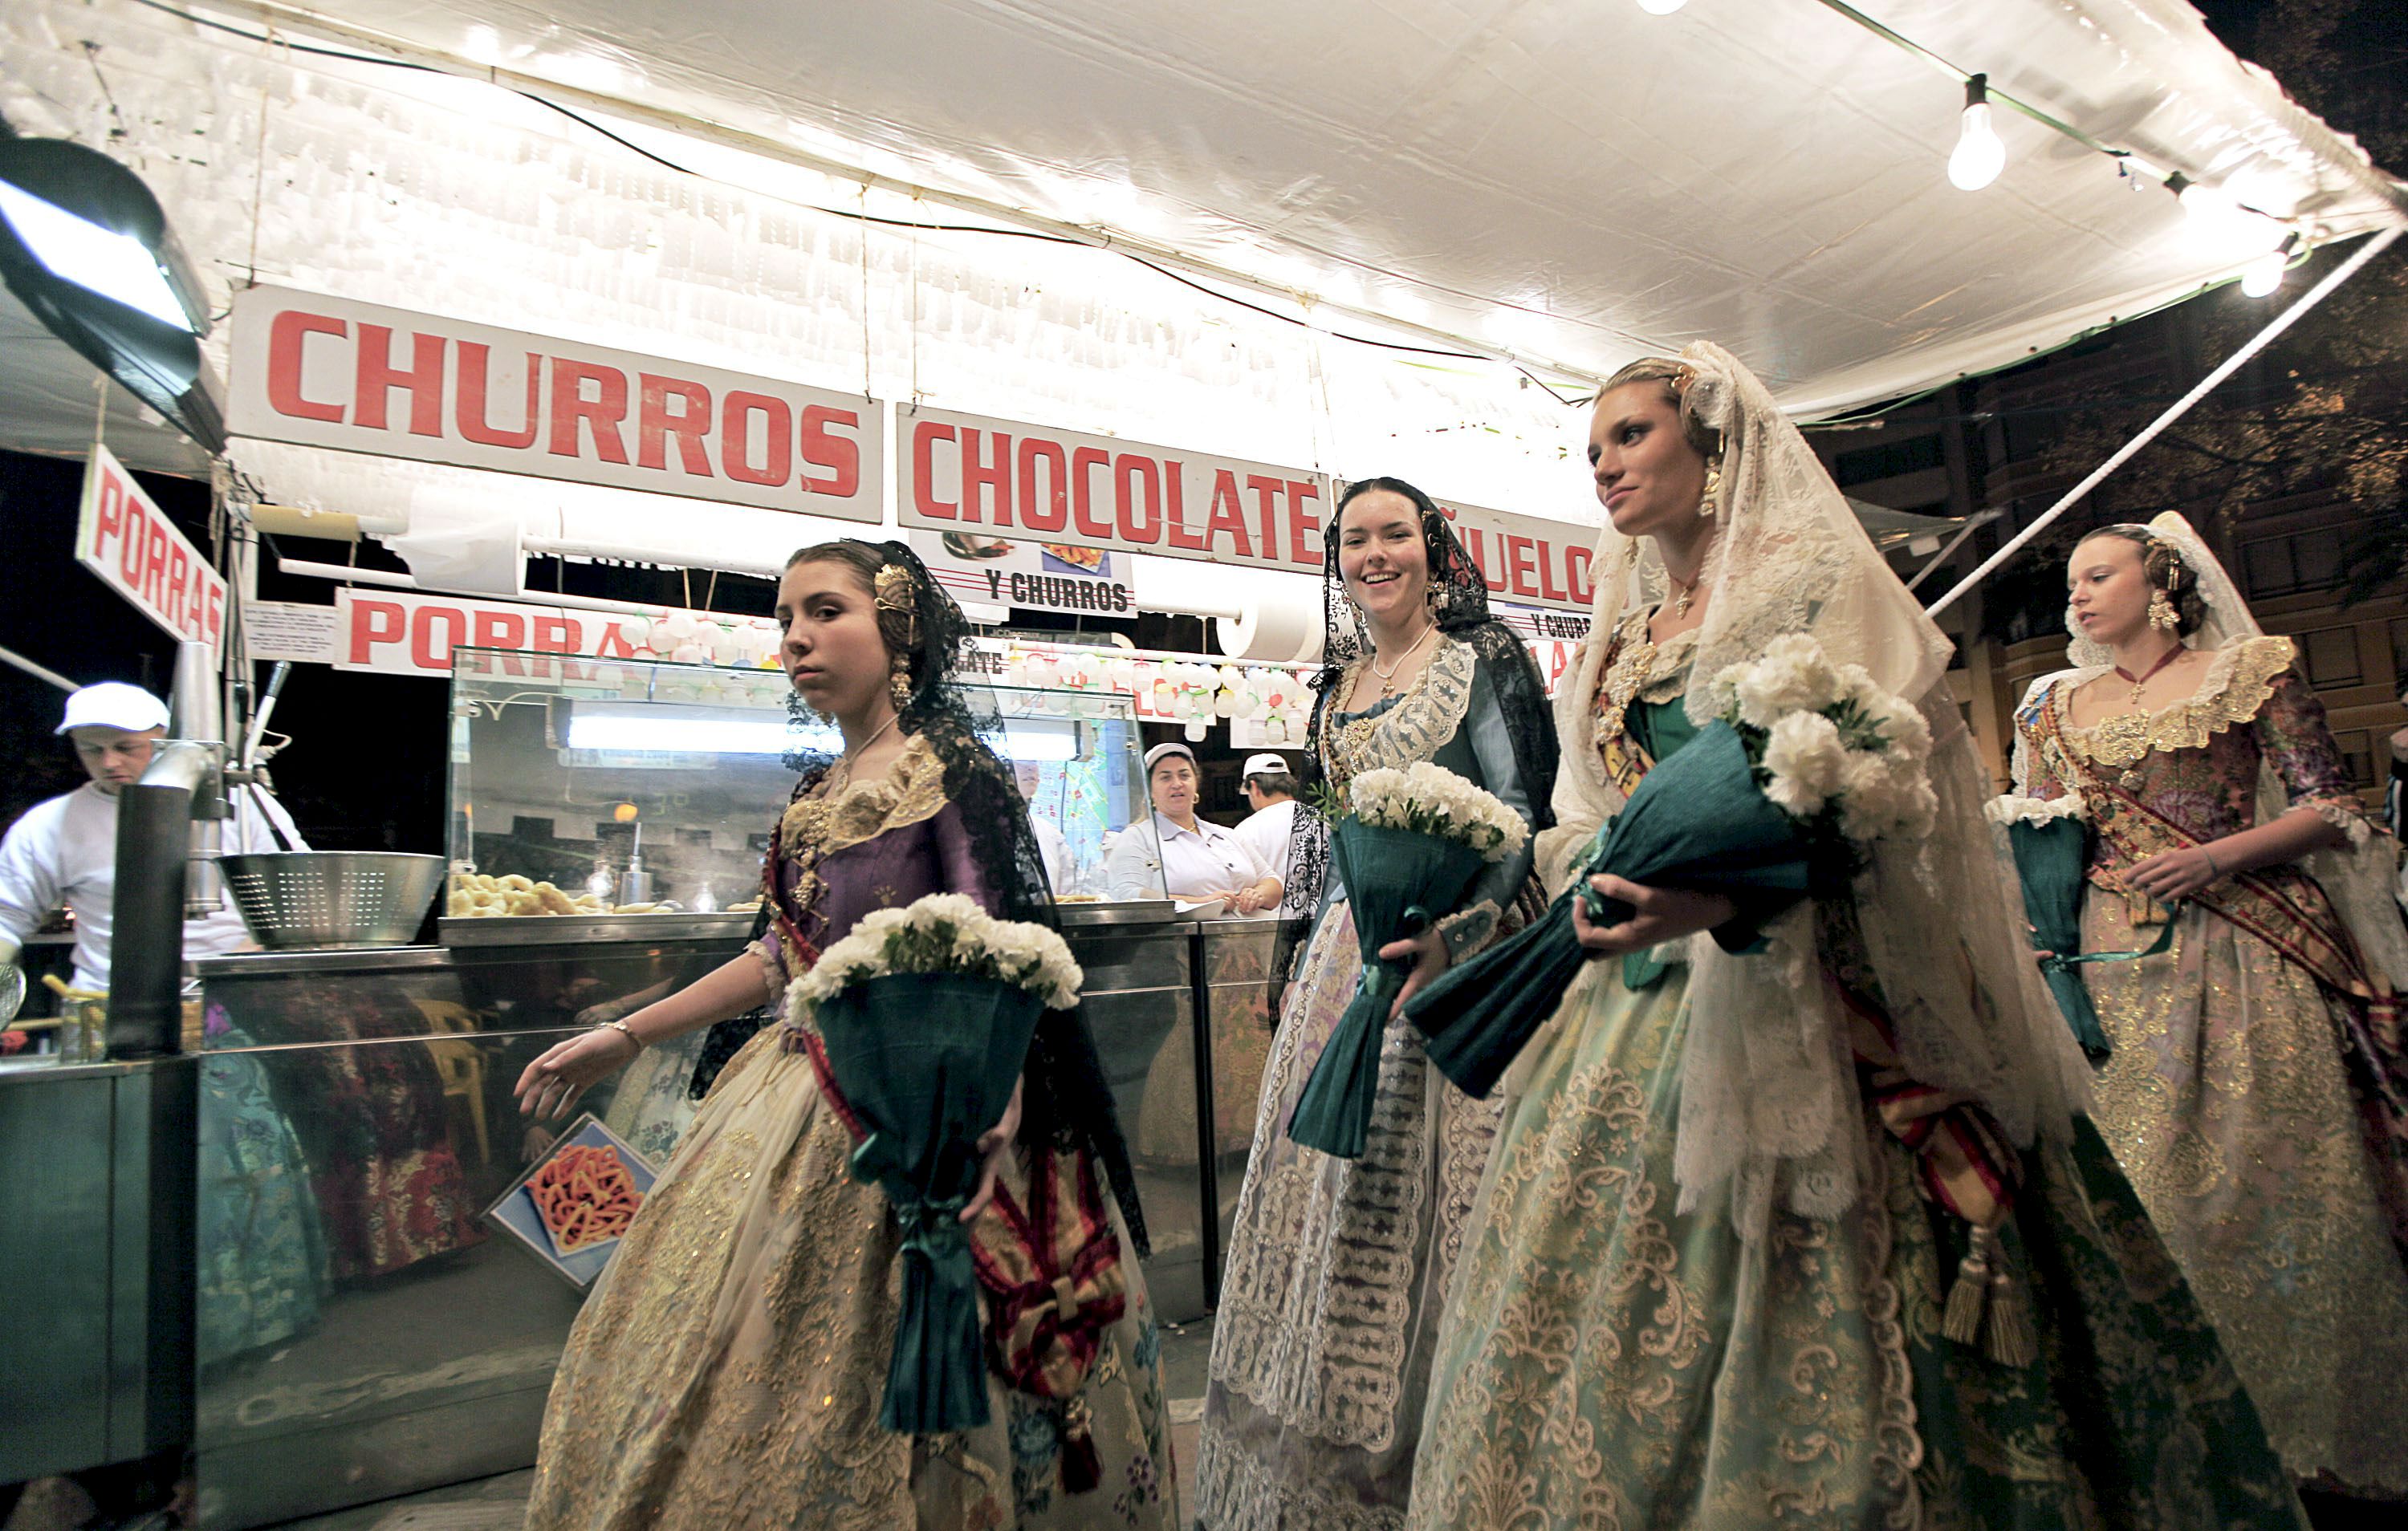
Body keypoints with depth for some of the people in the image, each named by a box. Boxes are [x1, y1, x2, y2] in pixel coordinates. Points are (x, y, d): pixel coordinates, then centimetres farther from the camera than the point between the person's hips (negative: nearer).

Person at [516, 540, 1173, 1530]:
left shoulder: (952, 772, -13)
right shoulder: (816, 794, 10)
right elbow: (787, 956, 16)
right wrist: (627, 1037, 20)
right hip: (803, 1096, 8)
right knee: (738, 1356, 18)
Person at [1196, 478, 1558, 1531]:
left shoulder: (1484, 657, -1)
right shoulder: (1338, 685, 16)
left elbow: (1523, 812, -10)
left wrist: (1452, 927, -26)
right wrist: (1309, 963, 17)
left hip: (1458, 950, -6)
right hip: (1349, 959, 7)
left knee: (1431, 1188, -3)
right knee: (1331, 1194, 10)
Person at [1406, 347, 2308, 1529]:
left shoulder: (1816, 580, -1)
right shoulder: (1620, 638, 19)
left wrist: (1729, 896, -31)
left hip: (1780, 999, -6)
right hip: (1637, 1003, 6)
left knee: (1786, 1316, -4)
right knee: (1591, 1289, 8)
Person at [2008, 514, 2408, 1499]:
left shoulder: (2252, 670, 4)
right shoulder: (2058, 705, 13)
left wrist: (2215, 859, -15)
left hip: (2248, 953, -2)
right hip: (2123, 962, 3)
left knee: (2268, 1166, -2)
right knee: (2150, 1184, 2)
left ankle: (2313, 1422, 16)